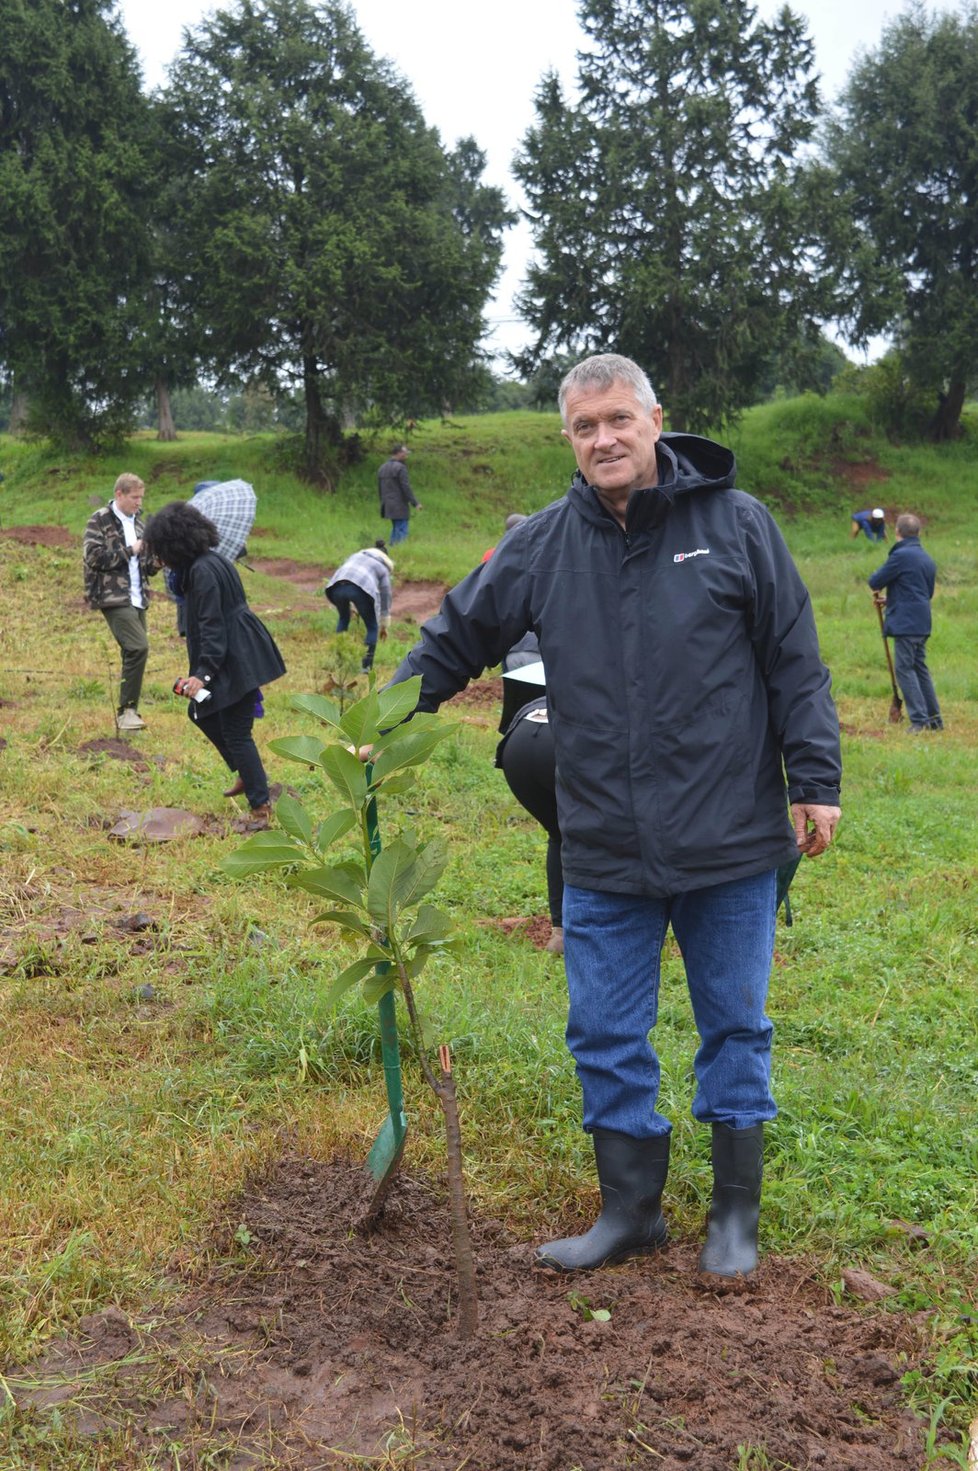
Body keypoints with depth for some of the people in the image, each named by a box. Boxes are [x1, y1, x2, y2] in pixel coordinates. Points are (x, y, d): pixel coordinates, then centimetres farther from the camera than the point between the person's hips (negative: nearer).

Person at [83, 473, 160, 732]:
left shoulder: (138, 523, 17)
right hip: (113, 597, -7)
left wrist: (157, 560, -2)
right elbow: (93, 557, -15)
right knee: (139, 647, -20)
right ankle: (127, 709, -11)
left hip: (138, 599, 7)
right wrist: (130, 550, -12)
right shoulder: (99, 521, -3)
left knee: (133, 652, 7)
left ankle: (128, 712, 15)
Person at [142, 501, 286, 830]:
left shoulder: (202, 571, -20)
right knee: (200, 712, 22)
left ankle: (261, 806, 4)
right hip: (237, 656, 11)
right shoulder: (210, 560, 11)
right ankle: (246, 775, 31)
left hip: (237, 660, -11)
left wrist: (204, 673, -26)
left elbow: (212, 625, -24)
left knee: (236, 732, -4)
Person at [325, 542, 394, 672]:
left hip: (337, 585, 3)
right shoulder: (383, 568, 27)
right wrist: (384, 626, 39)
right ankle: (366, 665, 12)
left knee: (343, 618, 31)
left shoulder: (358, 555, 36)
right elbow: (385, 598, 30)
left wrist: (350, 606, 51)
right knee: (372, 627, 18)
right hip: (361, 588, -3)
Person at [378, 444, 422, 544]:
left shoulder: (382, 468, 14)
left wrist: (383, 503, 25)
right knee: (401, 531, -8)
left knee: (395, 529, 18)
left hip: (387, 505, 9)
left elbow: (380, 487, 18)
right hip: (399, 506, -9)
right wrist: (415, 503, -15)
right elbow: (406, 487, -17)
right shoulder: (400, 467, -12)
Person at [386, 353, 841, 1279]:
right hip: (604, 855, 2)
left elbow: (795, 663, -1)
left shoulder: (736, 524, -3)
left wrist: (815, 779, -4)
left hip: (730, 848, -2)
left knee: (734, 1029, 11)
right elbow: (455, 639, 11)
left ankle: (735, 1217, 29)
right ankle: (630, 1211, 28)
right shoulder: (541, 545, 2)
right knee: (606, 1038, 9)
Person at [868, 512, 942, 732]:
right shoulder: (927, 559, 14)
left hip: (905, 623, -8)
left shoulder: (901, 555, -13)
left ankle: (919, 720, -9)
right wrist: (890, 599, 21)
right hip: (922, 623, 8)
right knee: (920, 668, 15)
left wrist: (878, 590, 15)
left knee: (905, 669, -5)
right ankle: (934, 718, 18)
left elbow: (875, 581, -10)